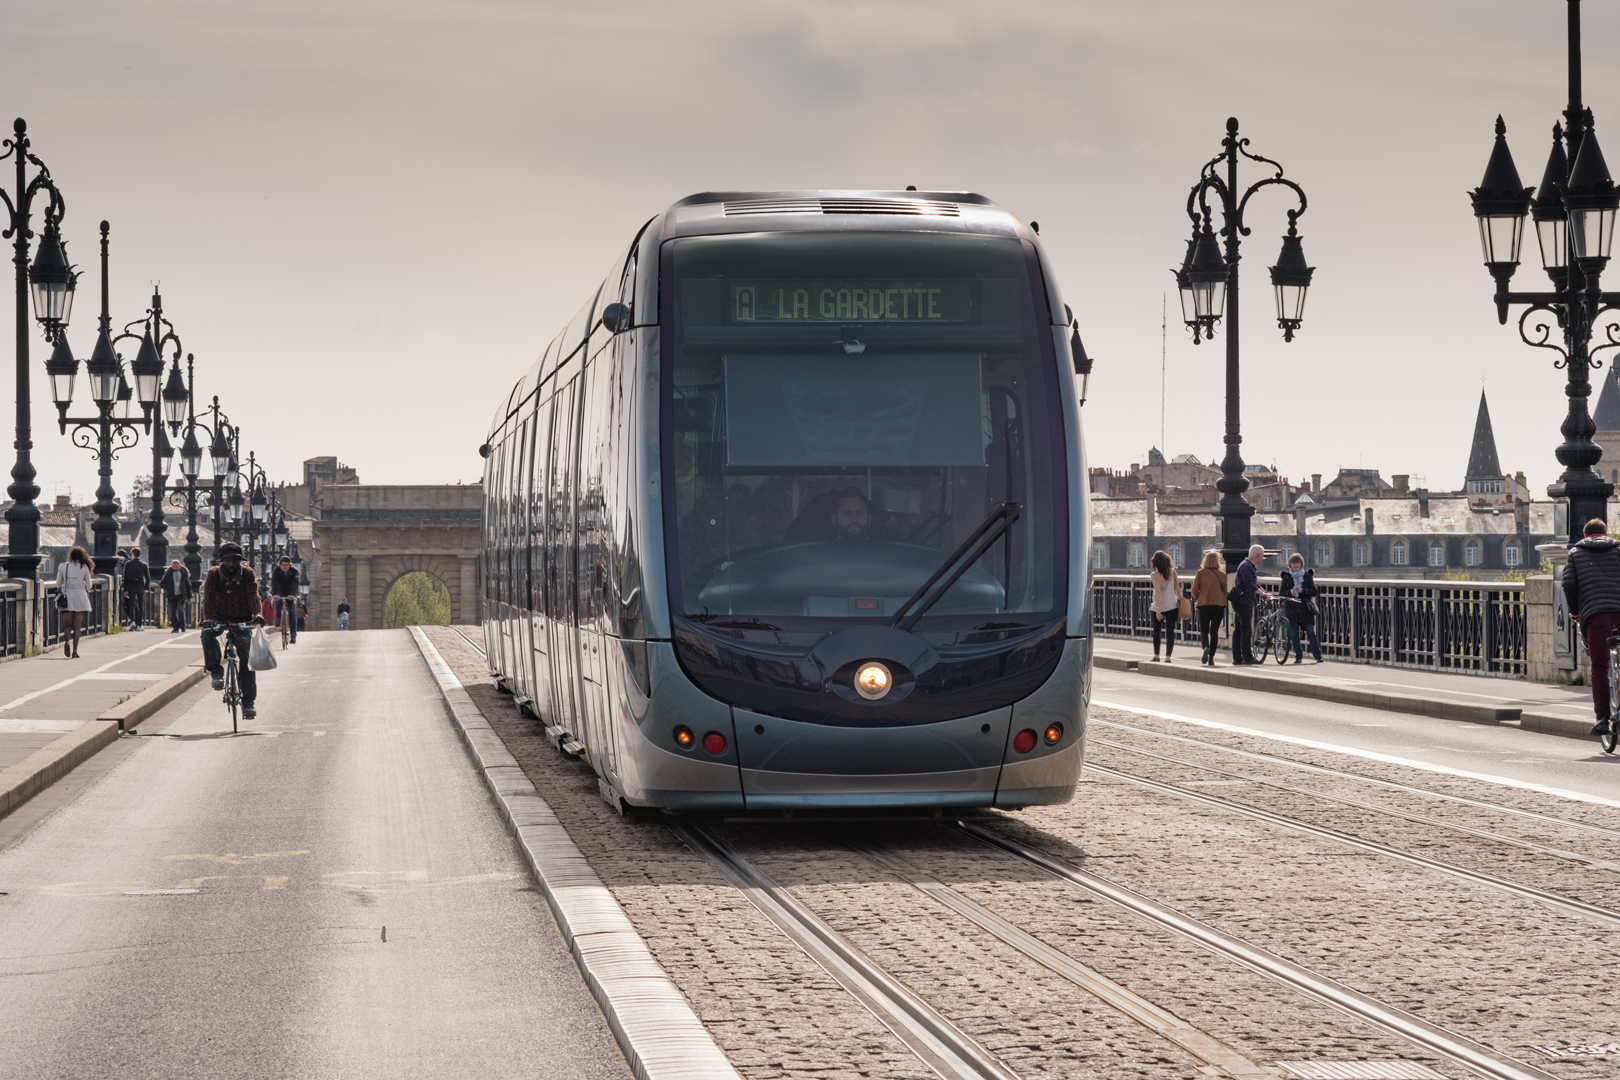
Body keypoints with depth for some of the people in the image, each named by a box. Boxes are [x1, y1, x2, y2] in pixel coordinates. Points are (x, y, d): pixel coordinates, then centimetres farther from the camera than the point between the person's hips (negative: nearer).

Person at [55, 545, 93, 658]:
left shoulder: (63, 567, -1)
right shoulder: (84, 567, -2)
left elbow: (58, 584, 5)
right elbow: (88, 586, 2)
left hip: (66, 598, 0)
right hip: (80, 597, 0)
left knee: (67, 624, 9)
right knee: (77, 626, 6)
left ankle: (67, 640, -21)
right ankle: (75, 651, 3)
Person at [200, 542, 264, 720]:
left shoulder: (247, 573, -8)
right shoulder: (214, 574, -9)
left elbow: (253, 595, -19)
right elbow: (208, 596, -18)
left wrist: (257, 614, -38)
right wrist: (208, 618, -35)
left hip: (242, 620, 0)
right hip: (220, 617, 0)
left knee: (247, 658, -10)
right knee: (207, 634, -34)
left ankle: (248, 701, -3)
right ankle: (216, 671, -18)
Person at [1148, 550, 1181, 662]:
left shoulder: (1154, 575, -12)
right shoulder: (1172, 572, -3)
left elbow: (1158, 592, -18)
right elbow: (1177, 590, 1)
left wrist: (1158, 610, -20)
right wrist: (1180, 602, 13)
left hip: (1158, 607, -2)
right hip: (1172, 605, 2)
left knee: (1156, 631, 16)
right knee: (1170, 632, 0)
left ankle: (1156, 656, 20)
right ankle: (1168, 657, -7)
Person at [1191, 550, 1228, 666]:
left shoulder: (1201, 573, -1)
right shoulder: (1222, 574, 2)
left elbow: (1194, 590, -1)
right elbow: (1225, 590, 8)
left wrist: (1198, 599, 18)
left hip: (1204, 604, -1)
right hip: (1219, 604, 1)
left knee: (1204, 629, 9)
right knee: (1214, 631, 6)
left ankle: (1205, 647, -20)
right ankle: (1211, 657, 1)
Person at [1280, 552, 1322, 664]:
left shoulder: (1307, 576, 8)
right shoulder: (1286, 577, 10)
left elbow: (1314, 591, 2)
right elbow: (1282, 593, 7)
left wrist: (1302, 590, -14)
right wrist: (1290, 592, -13)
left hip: (1305, 608, -2)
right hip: (1292, 609, 2)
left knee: (1311, 633, -6)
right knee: (1294, 634, 1)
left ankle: (1318, 656, -4)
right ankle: (1298, 656, 8)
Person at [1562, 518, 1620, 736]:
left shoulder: (1576, 553, 17)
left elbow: (1569, 584, 4)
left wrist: (1574, 611, 17)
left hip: (1595, 613, -1)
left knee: (1599, 667, 2)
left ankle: (1602, 716, -6)